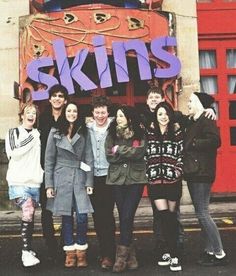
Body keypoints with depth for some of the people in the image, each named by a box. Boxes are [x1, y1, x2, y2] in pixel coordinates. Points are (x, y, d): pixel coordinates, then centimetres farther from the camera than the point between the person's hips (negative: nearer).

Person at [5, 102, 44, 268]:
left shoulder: (38, 134, 15)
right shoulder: (13, 133, 6)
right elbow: (13, 153, -9)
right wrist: (30, 141, -7)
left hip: (35, 181, 4)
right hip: (18, 181, -4)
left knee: (30, 215, 8)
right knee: (28, 211, -21)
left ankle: (28, 249, 20)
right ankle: (26, 252, -19)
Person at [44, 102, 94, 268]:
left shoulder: (84, 133, 5)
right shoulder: (55, 133, 3)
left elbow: (89, 158, 3)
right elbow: (49, 160, 3)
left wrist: (89, 182, -4)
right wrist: (49, 184, -2)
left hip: (80, 178, 0)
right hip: (62, 178, 0)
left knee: (82, 216, -5)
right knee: (66, 216, 6)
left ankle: (81, 251, 11)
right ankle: (70, 252, 17)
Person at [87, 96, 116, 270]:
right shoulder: (87, 129, 7)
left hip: (109, 176, -4)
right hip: (93, 177, 4)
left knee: (107, 215, -6)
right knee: (97, 215, 9)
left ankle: (109, 254, 2)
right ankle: (103, 250, 23)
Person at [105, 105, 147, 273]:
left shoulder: (140, 134, 2)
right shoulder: (112, 134, 7)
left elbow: (140, 152, -13)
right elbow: (109, 156, -3)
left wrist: (119, 150, -8)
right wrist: (130, 154, -7)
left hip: (135, 179, -2)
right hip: (117, 179, 2)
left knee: (127, 217, -7)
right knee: (123, 217, 5)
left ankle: (122, 255, 1)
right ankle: (130, 254, 15)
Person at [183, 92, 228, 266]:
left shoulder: (206, 119, -11)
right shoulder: (191, 121, 15)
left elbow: (215, 141, -25)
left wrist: (194, 143, -17)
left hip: (202, 173, -9)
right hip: (193, 172, 9)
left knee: (203, 213, -8)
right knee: (201, 213, 12)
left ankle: (220, 254, 1)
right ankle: (210, 251, 21)